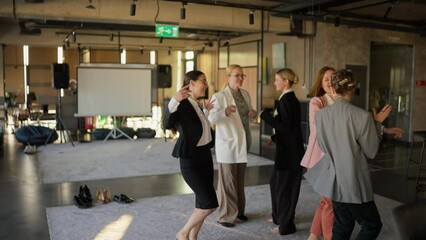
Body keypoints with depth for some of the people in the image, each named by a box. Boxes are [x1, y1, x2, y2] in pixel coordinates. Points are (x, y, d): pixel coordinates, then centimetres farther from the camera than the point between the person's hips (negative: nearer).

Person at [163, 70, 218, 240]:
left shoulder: (196, 105, 13)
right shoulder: (182, 104, -14)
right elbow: (168, 124, -34)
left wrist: (206, 111, 26)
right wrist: (174, 101, -47)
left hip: (205, 156, 9)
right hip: (190, 160, -9)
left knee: (202, 202, 12)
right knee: (209, 204, -9)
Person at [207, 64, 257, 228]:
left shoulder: (245, 94, 9)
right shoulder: (220, 96, -11)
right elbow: (211, 118, -23)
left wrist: (253, 114, -3)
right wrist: (225, 112, -41)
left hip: (243, 143, 7)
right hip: (227, 144, -7)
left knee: (240, 180, 17)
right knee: (227, 181, -1)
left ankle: (238, 210, 31)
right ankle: (226, 216, 10)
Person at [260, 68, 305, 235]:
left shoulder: (286, 99, -18)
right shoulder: (291, 98, 11)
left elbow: (286, 127, -23)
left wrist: (265, 115, -18)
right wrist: (275, 137, 22)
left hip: (289, 150, -10)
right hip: (288, 148, 10)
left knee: (285, 185, 3)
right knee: (276, 182, 20)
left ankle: (286, 225, 17)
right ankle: (279, 216, 36)